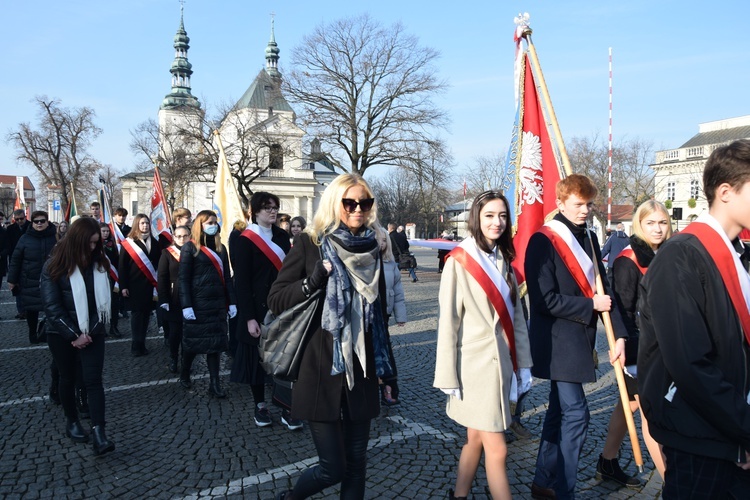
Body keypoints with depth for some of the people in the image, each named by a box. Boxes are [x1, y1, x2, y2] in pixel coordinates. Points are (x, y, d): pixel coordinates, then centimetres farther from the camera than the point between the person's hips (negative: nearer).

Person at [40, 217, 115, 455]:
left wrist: (91, 330, 2)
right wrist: (73, 334, -15)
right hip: (62, 333, -2)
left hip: (92, 332, 2)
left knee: (93, 380, -5)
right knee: (68, 378, 13)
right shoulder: (54, 266, -10)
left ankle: (98, 432, -10)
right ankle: (72, 422, 31)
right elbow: (52, 306, -13)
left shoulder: (98, 263, 1)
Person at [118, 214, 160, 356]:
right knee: (137, 313, -2)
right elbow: (122, 266, -4)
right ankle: (137, 345, 3)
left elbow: (158, 263, 10)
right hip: (134, 284, -4)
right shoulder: (128, 243, -3)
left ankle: (141, 344, 16)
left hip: (149, 284, 4)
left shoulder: (154, 242, 9)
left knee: (146, 313, 7)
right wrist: (123, 286, -9)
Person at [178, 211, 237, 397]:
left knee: (215, 342, 4)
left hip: (218, 302, 4)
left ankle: (215, 384, 8)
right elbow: (183, 278, -8)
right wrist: (186, 305, -16)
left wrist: (232, 302, 4)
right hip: (198, 302, -4)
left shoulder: (220, 248, 12)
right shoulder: (190, 247, -3)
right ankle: (185, 374, 31)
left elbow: (227, 277, 11)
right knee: (193, 340, 7)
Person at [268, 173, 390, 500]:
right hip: (321, 368, -4)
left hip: (361, 369, 4)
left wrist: (385, 363, 16)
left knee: (356, 463, 12)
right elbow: (275, 300, -7)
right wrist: (313, 282, -24)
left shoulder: (371, 247, 6)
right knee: (332, 468, 1)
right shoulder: (310, 243, -5)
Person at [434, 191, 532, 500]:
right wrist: (448, 377, -11)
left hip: (501, 361, 7)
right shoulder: (459, 261, -13)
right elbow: (448, 321, -12)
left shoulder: (503, 261, 9)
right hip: (475, 365, -6)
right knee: (496, 449, -1)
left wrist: (523, 363, 10)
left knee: (476, 439, 16)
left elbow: (515, 316, 12)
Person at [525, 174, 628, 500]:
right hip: (556, 339, -8)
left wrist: (619, 334, 0)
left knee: (560, 410, 15)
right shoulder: (544, 240, -13)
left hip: (580, 338, 8)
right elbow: (545, 300, -18)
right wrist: (590, 305, -12)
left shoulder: (589, 239, 10)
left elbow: (604, 290, 8)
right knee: (575, 413, -6)